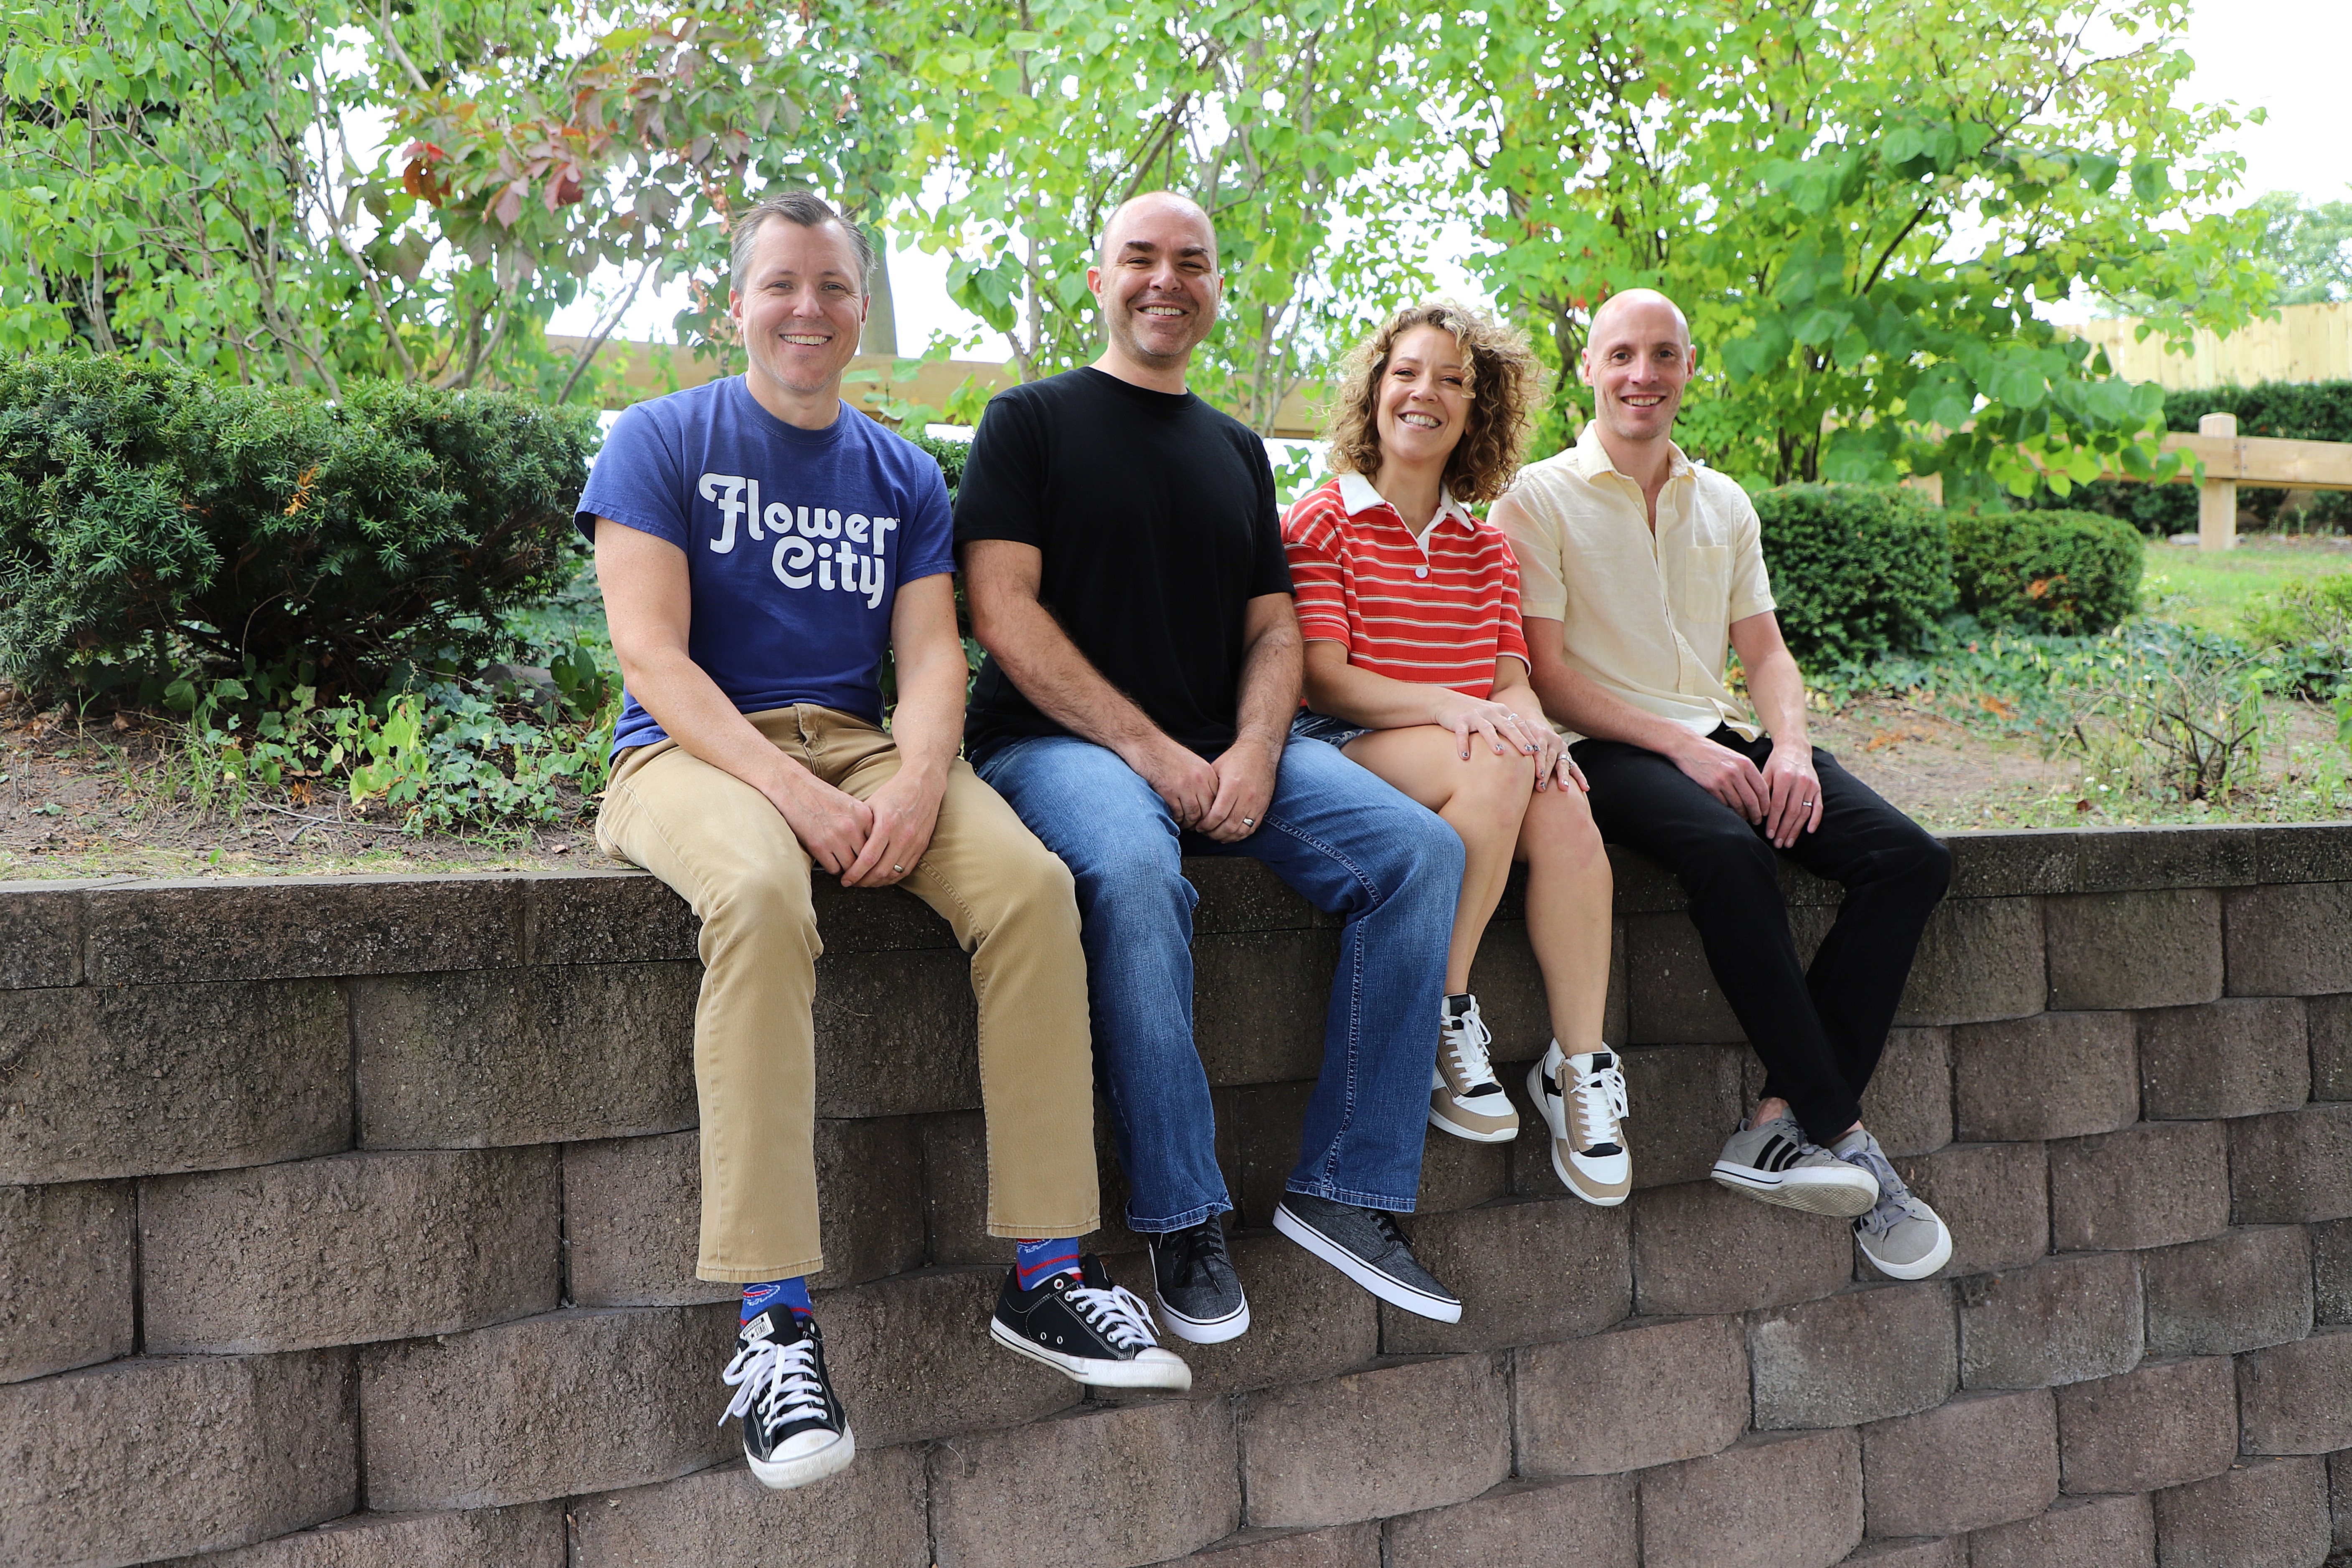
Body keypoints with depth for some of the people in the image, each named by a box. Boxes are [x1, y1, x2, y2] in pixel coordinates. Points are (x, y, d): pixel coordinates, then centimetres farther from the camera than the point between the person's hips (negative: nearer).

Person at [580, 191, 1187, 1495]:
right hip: (696, 750, -4)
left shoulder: (902, 477, 17)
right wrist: (796, 794, -21)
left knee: (1032, 885, -25)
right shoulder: (661, 442, 5)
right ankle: (774, 1319, -37)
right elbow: (651, 655, -7)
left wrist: (918, 782, -17)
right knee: (760, 897, -38)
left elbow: (930, 654, 6)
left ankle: (1046, 1273, -19)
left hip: (860, 740, 4)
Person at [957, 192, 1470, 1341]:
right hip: (1058, 741, -5)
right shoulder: (1033, 419, 5)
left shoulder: (1236, 451, 21)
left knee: (1420, 849, -17)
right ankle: (1181, 1219, -25)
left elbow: (1273, 628, 16)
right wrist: (1151, 750, -15)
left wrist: (1254, 752, -6)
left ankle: (1345, 1190, -13)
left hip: (1225, 751, 5)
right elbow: (1003, 611, -7)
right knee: (1134, 870, -38)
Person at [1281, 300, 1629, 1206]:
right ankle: (1444, 1023, -24)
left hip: (1474, 750, 5)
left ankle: (1579, 1068, -21)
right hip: (1345, 747, -5)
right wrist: (1447, 705, -23)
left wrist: (1524, 718, -15)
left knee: (1566, 813, -30)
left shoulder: (1486, 546, 21)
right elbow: (1321, 681, -8)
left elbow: (1510, 677, 11)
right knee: (1496, 771, -36)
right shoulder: (1322, 522, 3)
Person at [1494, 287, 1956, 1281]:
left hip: (1721, 739, 6)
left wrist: (1790, 748, -5)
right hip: (1609, 750, -6)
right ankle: (1840, 1133, -29)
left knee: (1909, 857, -18)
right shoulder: (1542, 500, 2)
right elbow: (1547, 675, -6)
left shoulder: (1724, 504, 20)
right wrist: (1681, 746, -16)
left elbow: (1765, 649, 17)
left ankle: (1784, 1123, -23)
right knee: (1729, 852, -37)